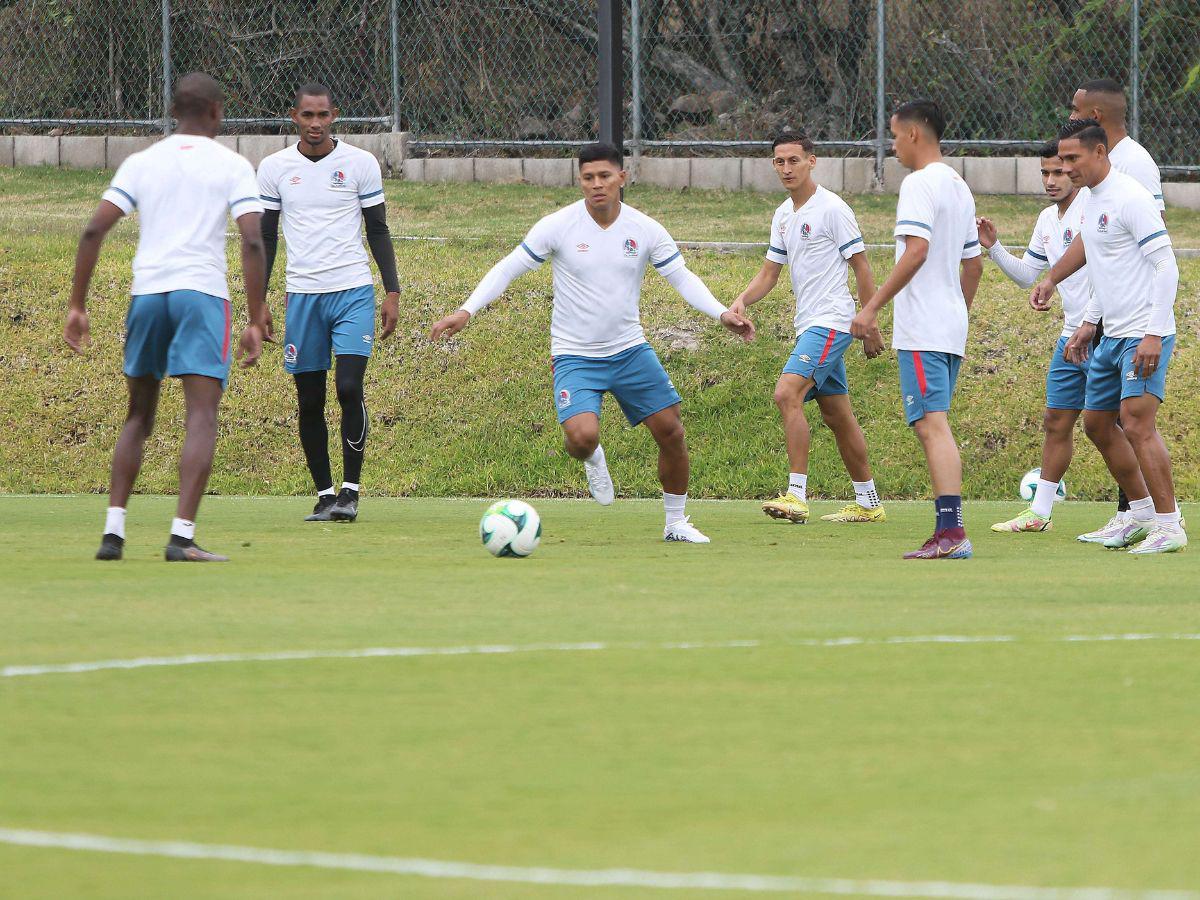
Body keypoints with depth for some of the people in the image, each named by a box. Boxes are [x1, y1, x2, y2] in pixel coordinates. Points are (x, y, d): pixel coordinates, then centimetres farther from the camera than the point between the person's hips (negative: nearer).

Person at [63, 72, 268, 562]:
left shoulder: (141, 163, 13)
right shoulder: (233, 166, 5)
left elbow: (94, 231, 5)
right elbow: (252, 242, -6)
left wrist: (77, 307, 8)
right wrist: (256, 322, -4)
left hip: (146, 292, 4)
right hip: (202, 291, -4)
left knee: (139, 416, 17)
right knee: (202, 416, -7)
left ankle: (113, 531, 10)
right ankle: (182, 536, -20)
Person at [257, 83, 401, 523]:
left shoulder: (360, 164, 2)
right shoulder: (274, 168, 5)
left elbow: (378, 230, 8)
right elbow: (265, 236, 12)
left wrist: (393, 292, 2)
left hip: (354, 292, -2)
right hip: (302, 295, 2)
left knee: (349, 388, -15)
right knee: (310, 401, 3)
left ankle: (350, 490, -7)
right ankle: (324, 494, 12)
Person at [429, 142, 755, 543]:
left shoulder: (645, 230, -4)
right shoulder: (558, 226, -11)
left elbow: (682, 277, 5)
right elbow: (508, 269, -4)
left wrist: (722, 314, -9)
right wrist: (466, 311, -15)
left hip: (630, 351, 3)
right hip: (574, 356, -3)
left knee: (671, 431, -1)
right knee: (583, 437, -25)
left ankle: (676, 522, 20)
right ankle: (592, 458, 15)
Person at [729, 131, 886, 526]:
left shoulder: (831, 209, -10)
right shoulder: (783, 215, 14)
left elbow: (861, 267, -7)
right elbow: (769, 273, 17)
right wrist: (742, 300, -4)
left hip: (831, 322, -9)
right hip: (809, 326, 9)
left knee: (787, 393, -22)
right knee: (836, 416, 11)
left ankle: (797, 496, -26)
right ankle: (868, 503, 19)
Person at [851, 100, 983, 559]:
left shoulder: (920, 183, -10)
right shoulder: (960, 188, 18)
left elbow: (916, 251, -21)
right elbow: (973, 264, 22)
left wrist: (873, 306, -20)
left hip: (922, 331, -9)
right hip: (952, 328, 9)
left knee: (932, 425, -15)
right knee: (934, 427, 11)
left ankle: (952, 530, -25)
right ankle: (948, 534, 7)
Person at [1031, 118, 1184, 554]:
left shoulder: (1130, 198, -15)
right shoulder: (1092, 201, 14)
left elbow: (1166, 266, -18)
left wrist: (1154, 334, -22)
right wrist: (1089, 323, 21)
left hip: (1143, 336, -10)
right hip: (1112, 336, 10)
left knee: (1137, 425, -16)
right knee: (1098, 423, 13)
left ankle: (1169, 528, -13)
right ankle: (1142, 513, 23)